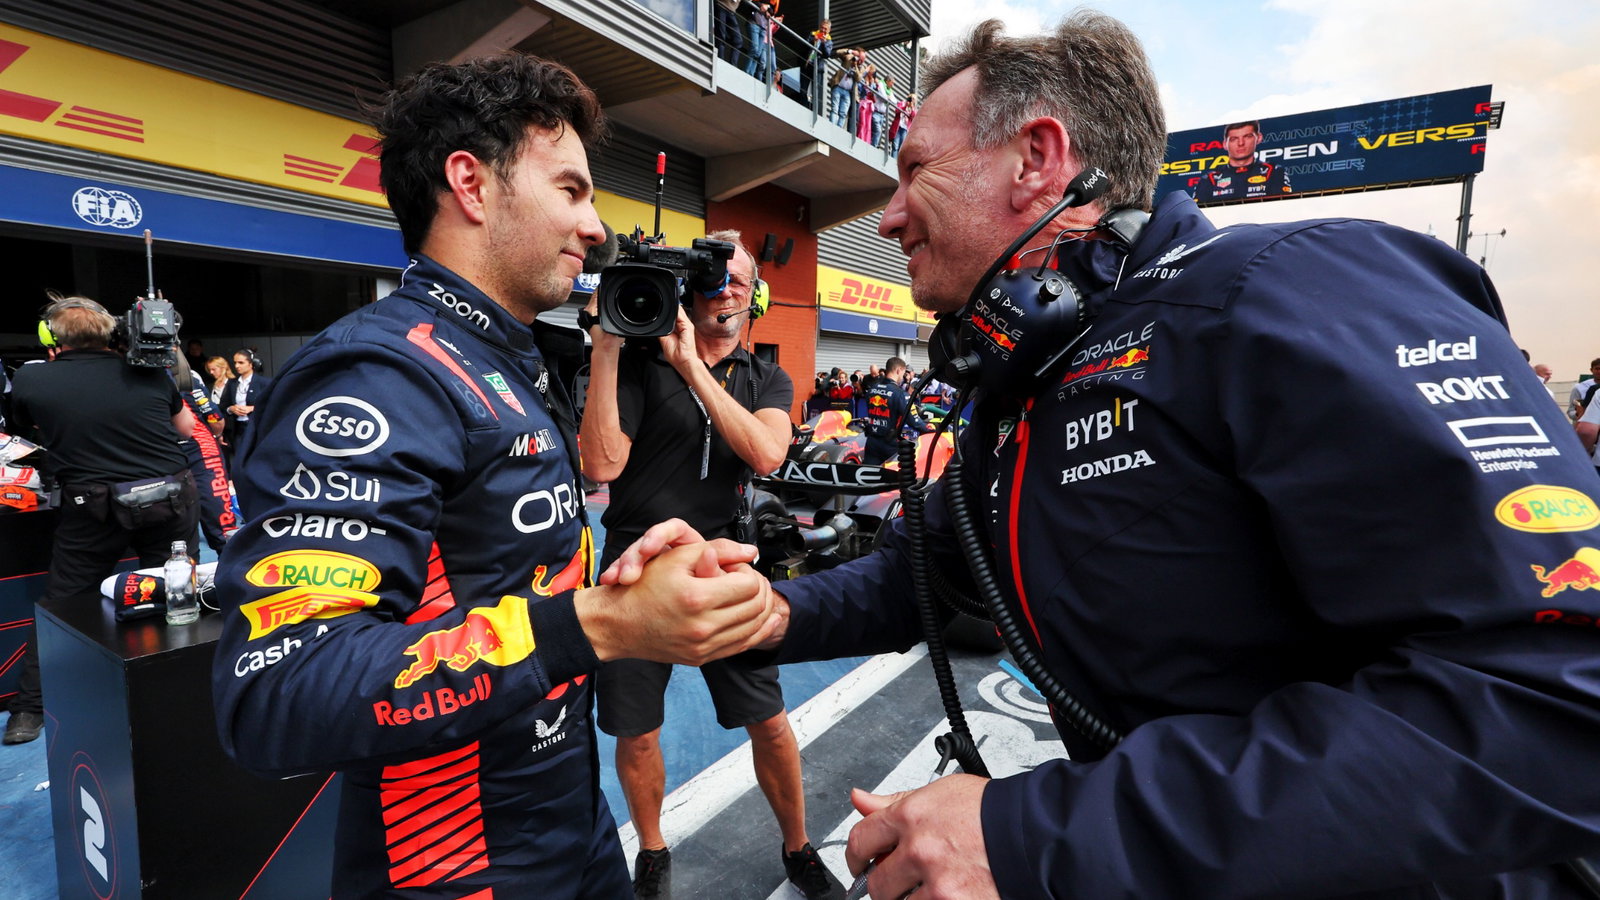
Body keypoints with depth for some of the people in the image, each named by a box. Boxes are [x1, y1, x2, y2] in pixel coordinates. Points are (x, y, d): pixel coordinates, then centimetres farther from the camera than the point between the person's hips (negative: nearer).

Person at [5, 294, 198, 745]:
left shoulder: (29, 380, -4)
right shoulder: (149, 373, 0)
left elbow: (19, 430, 18)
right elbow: (187, 427, 15)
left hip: (95, 510, -1)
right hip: (169, 501, 1)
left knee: (61, 606, 15)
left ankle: (29, 711, 23)